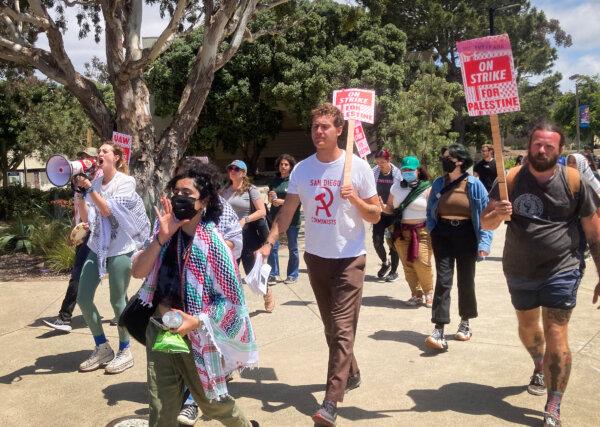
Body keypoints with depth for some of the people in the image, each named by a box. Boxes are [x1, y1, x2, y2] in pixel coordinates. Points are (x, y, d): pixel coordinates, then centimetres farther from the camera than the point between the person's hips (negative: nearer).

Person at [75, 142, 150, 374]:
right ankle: (102, 348, 21)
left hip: (120, 248, -6)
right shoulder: (95, 183, 6)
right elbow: (86, 218, 3)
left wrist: (89, 188, -19)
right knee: (83, 298, 4)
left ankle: (125, 352, 19)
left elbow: (107, 210, -18)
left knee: (117, 301, 1)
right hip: (97, 247, 6)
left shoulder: (126, 182, -8)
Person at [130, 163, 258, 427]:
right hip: (159, 330, 4)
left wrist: (197, 321, -26)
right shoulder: (166, 234, -1)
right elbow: (137, 272, -8)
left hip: (195, 337, -4)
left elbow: (231, 299, -14)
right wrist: (161, 238, -20)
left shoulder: (212, 243, -17)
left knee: (211, 401, 17)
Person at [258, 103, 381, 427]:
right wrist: (268, 243, -11)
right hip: (315, 257, 4)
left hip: (349, 258, -4)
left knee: (342, 330, -9)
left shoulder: (359, 167, -8)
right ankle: (351, 374, 38)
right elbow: (287, 212, 2)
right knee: (332, 327, 16)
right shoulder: (301, 169, 2)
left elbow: (376, 216, -4)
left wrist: (355, 199, -23)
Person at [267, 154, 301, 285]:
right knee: (273, 247, 0)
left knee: (292, 248, 8)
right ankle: (273, 274, 11)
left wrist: (283, 201, -19)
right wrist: (271, 197, -4)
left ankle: (292, 275, 19)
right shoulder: (275, 181, 10)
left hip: (291, 218, -4)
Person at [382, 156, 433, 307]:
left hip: (421, 232, -4)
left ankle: (429, 292, 12)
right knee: (407, 265, 3)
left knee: (422, 264, -12)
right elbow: (391, 208, 15)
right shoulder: (396, 187, 11)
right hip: (401, 232, 4)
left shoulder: (426, 188, -1)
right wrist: (382, 207, -7)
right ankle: (416, 294, 18)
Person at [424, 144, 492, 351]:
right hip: (442, 235, 1)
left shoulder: (474, 184, -6)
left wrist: (484, 242, -12)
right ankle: (438, 331, -12)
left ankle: (465, 323, 32)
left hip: (466, 235, -1)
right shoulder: (438, 184, 3)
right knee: (443, 280, -8)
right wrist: (432, 232, 1)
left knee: (466, 281, 13)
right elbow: (430, 211, 14)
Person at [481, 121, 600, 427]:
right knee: (527, 326, 23)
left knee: (556, 336, -7)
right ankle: (539, 367, 53)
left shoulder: (574, 181, -9)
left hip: (561, 272, -3)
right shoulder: (512, 179, -6)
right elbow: (485, 223, -4)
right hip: (519, 272, 3)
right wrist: (498, 214, -27)